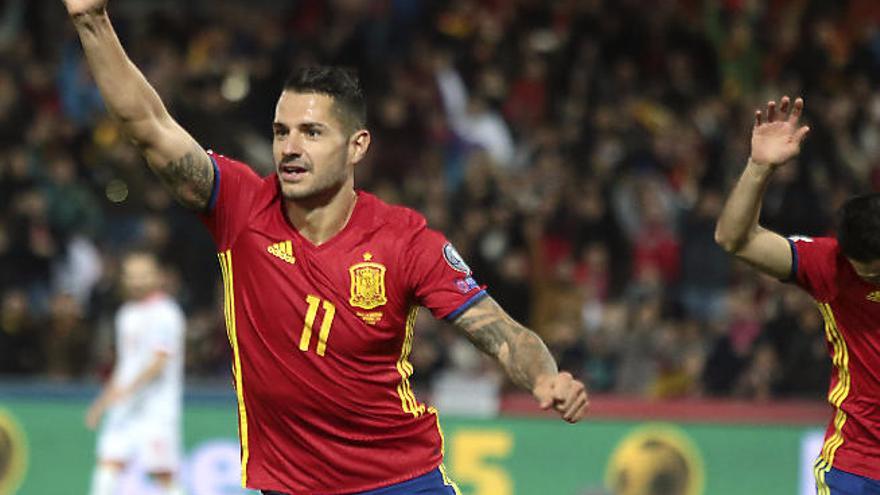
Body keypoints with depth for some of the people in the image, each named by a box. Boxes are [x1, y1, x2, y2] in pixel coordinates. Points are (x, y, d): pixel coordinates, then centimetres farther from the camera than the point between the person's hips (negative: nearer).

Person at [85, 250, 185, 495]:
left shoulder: (164, 314, -8)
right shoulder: (127, 314, 18)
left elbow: (159, 362, -17)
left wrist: (126, 390, -25)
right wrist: (102, 402, 26)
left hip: (156, 408, -8)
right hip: (124, 407, 8)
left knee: (163, 474, -9)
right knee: (109, 463, -4)